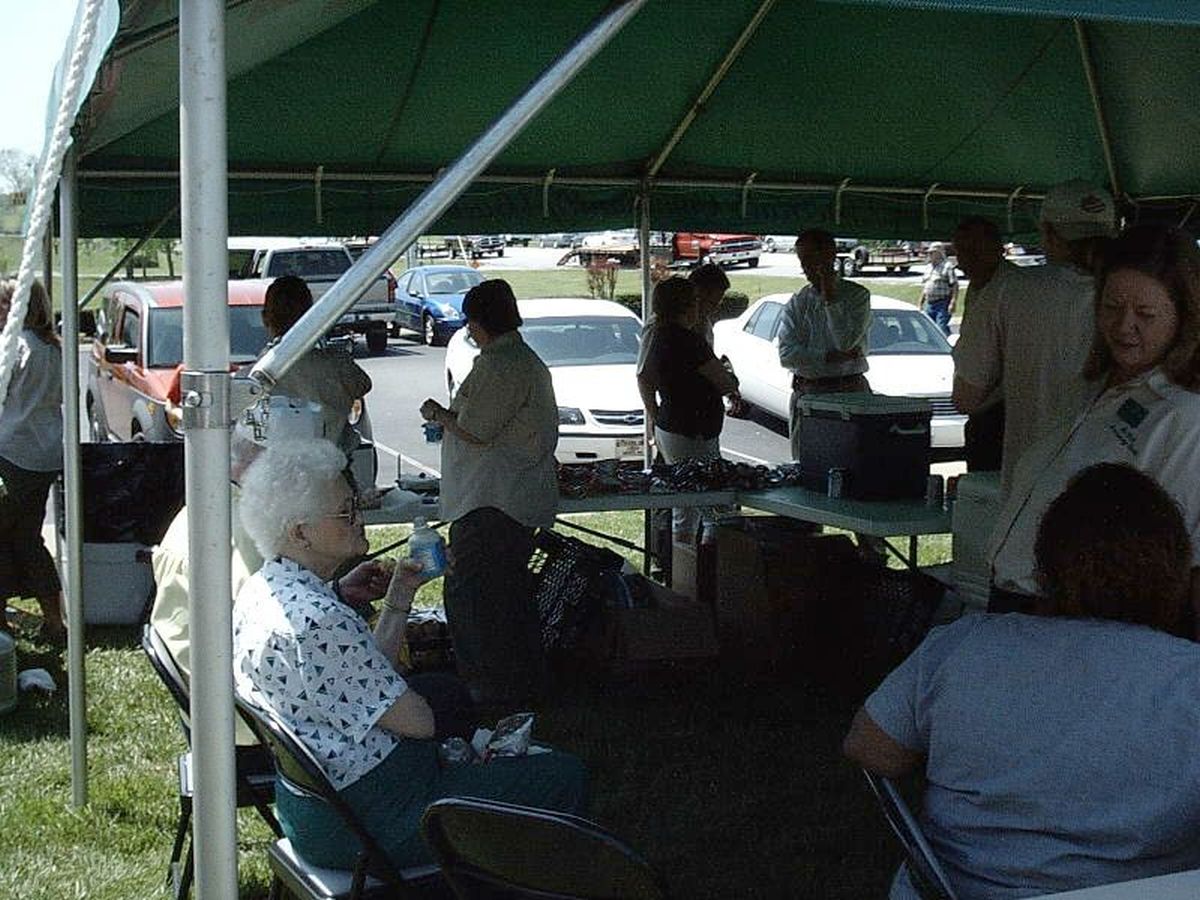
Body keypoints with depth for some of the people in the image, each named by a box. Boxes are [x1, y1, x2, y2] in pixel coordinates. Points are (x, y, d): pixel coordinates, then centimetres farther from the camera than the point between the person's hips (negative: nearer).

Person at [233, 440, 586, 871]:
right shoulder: (318, 621, -30)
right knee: (565, 776, -2)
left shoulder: (261, 589, 3)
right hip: (366, 825, -11)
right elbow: (417, 721, -20)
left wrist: (399, 598, 5)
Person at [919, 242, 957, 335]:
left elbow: (955, 286, -12)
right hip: (929, 304, 8)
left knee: (941, 328, -14)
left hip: (942, 304, -8)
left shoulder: (948, 266, -7)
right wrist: (921, 302, 21)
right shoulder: (928, 267, 17)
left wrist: (952, 303, -20)